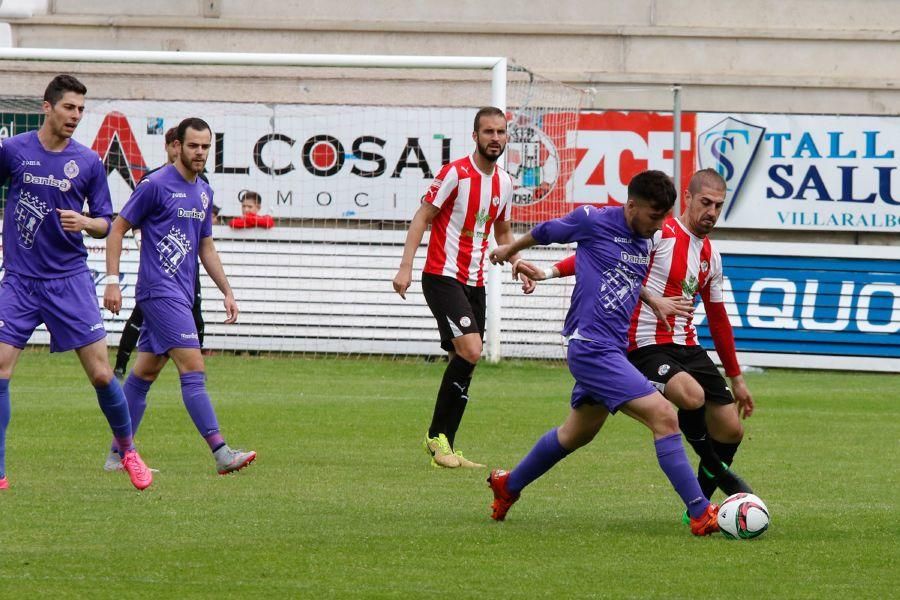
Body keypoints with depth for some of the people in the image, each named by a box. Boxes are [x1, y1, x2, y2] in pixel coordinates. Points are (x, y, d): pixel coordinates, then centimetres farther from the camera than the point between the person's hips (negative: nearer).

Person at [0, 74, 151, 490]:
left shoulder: (88, 162, 2)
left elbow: (105, 225, 7)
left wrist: (84, 222, -13)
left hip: (70, 281, 0)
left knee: (101, 374, -3)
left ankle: (127, 451, 20)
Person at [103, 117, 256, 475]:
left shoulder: (204, 193, 14)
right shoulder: (155, 185, -9)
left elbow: (206, 247, 23)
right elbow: (118, 229, -6)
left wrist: (226, 292, 17)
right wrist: (112, 281, -12)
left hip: (181, 294, 8)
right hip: (160, 292, -8)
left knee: (145, 372, 12)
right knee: (193, 366, -15)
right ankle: (221, 453, -21)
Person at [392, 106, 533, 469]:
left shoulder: (504, 183, 10)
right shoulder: (456, 173, -10)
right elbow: (422, 217, -8)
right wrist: (406, 266, -16)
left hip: (474, 282, 7)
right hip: (443, 276, -7)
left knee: (463, 362, 5)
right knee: (470, 351, -21)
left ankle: (443, 447, 11)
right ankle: (438, 435, -10)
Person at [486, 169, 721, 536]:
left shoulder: (646, 243, 10)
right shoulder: (593, 222, -9)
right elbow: (547, 232, 10)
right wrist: (510, 250, 26)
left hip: (614, 351, 9)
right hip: (592, 348, -9)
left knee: (577, 434, 24)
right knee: (664, 417, -18)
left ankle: (507, 485, 45)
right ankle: (701, 514, -19)